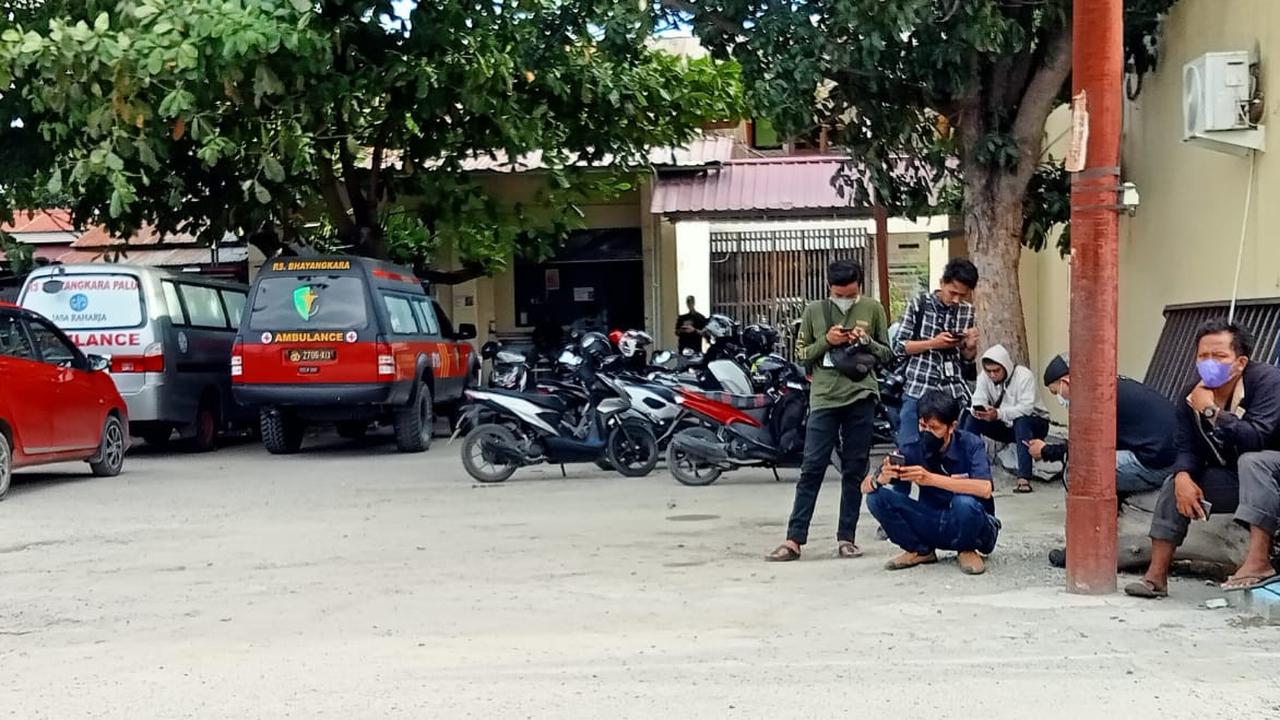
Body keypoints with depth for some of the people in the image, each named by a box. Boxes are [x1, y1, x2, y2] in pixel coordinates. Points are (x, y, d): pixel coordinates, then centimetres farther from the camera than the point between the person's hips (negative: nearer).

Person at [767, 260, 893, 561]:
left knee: (855, 470, 5)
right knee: (812, 468, -4)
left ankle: (846, 538, 13)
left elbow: (888, 353, 9)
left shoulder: (873, 309, 5)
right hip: (824, 398, -1)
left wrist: (867, 341, -10)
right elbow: (801, 354, 7)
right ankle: (794, 539, -3)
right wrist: (826, 341, -10)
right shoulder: (814, 311, 5)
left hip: (861, 397, 1)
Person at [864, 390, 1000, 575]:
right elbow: (866, 487, -9)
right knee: (877, 497, -16)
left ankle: (967, 550, -4)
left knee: (964, 502, -37)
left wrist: (931, 479, -40)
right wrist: (882, 478, -35)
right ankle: (921, 550, 3)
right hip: (933, 525, 3)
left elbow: (985, 489, -33)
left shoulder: (971, 445, -16)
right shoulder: (914, 451, -8)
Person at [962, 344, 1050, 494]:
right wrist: (978, 411, -40)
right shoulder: (985, 376, -8)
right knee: (972, 419, -16)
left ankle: (1024, 478, -42)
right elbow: (978, 402, -15)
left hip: (1032, 422, -5)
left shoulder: (1024, 375, -23)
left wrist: (998, 414, -48)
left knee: (1021, 422, -38)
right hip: (1005, 426, 5)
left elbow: (1026, 407, -34)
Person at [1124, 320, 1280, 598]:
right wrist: (1183, 477, -27)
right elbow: (1188, 449, -6)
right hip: (1234, 479, 7)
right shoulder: (1194, 397, -2)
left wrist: (1211, 411, -33)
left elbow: (1258, 437, -35)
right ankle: (1156, 577, -7)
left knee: (1252, 461, -35)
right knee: (1176, 484, -4)